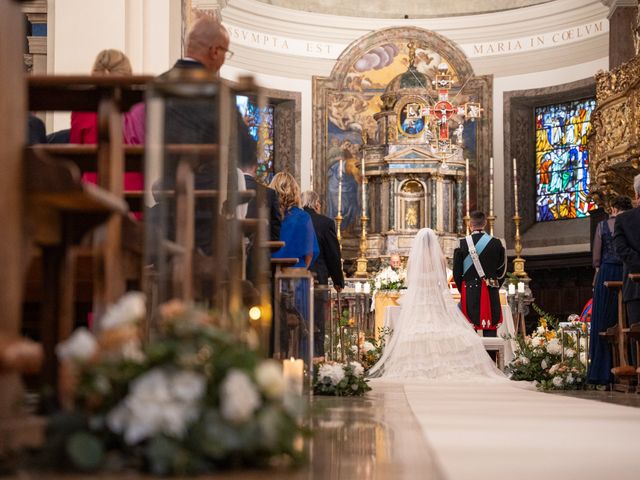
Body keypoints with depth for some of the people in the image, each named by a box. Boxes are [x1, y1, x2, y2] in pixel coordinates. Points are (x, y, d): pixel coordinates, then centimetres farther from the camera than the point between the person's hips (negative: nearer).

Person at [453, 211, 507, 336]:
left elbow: (456, 271, 0)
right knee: (490, 330, 3)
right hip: (491, 293, 1)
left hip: (469, 290, -1)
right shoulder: (496, 243, -1)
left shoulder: (462, 244, -5)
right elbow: (501, 270, 5)